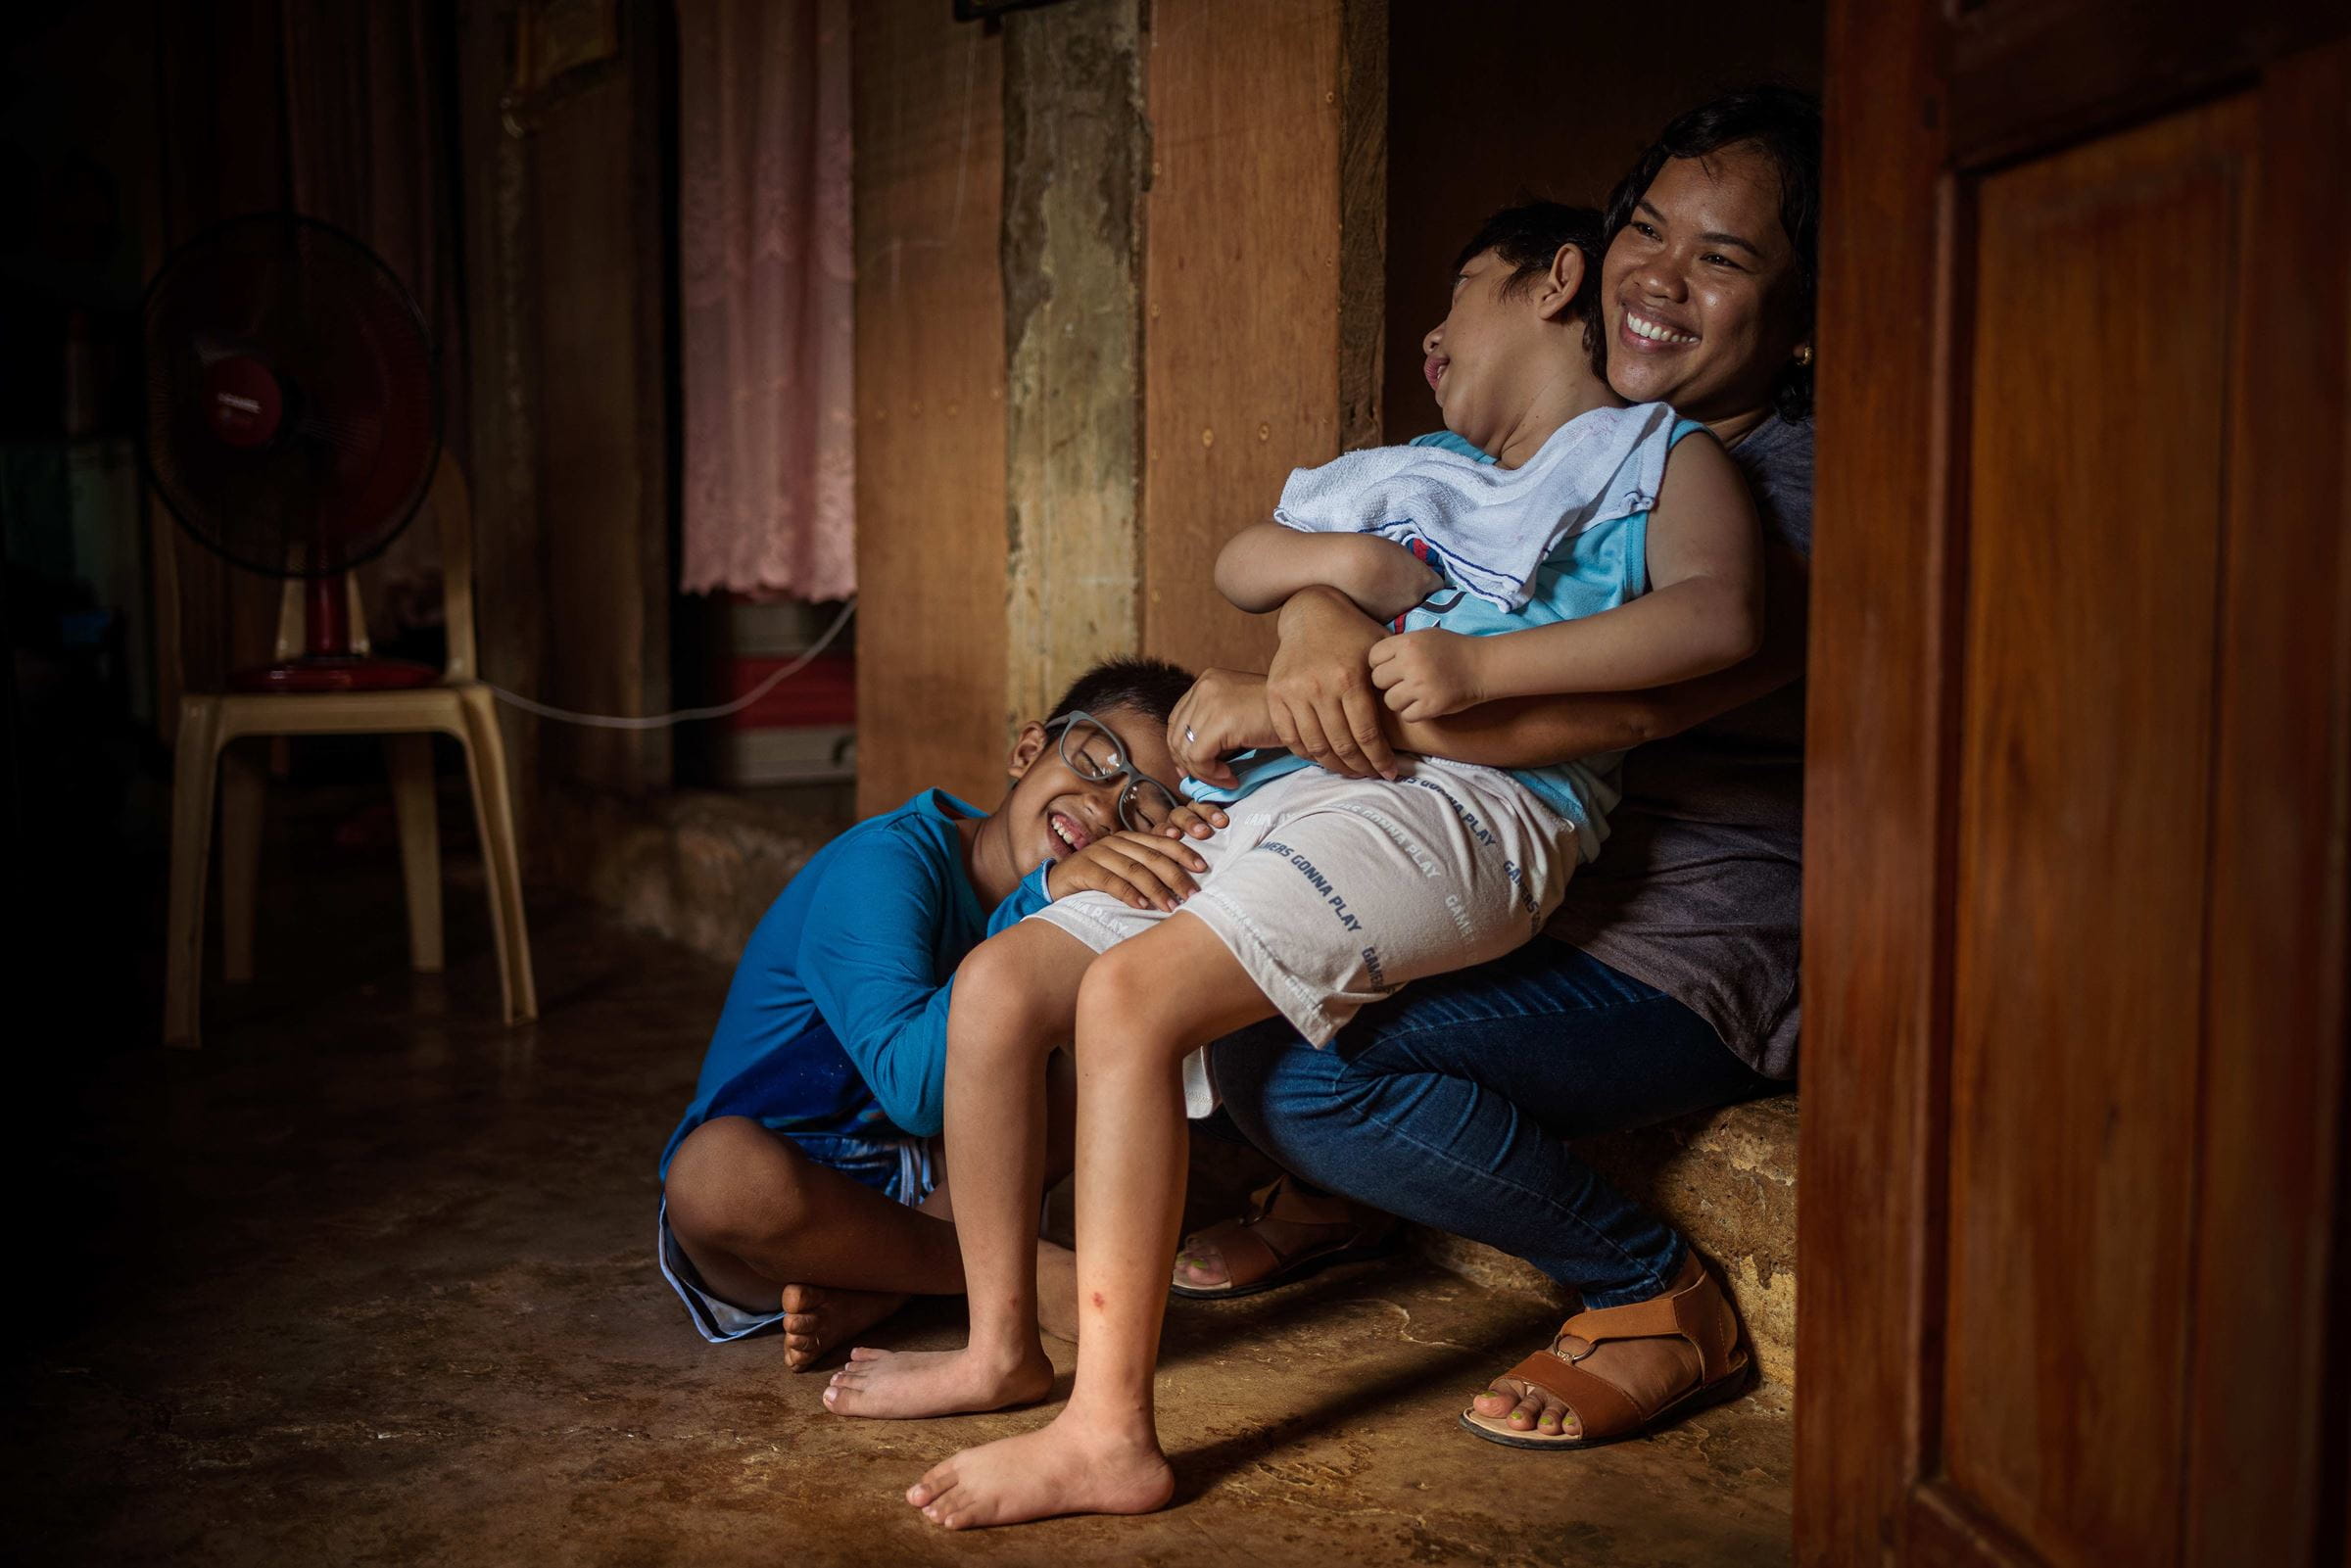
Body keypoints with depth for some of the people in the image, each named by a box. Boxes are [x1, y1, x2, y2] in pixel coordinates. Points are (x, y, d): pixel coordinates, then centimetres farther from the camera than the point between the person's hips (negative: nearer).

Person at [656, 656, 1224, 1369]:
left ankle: (866, 1292, -17)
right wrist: (1044, 899, -41)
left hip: (922, 1188, 7)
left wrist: (1174, 870, -27)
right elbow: (914, 1088, -35)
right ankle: (1022, 1270, -18)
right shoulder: (889, 863, -22)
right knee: (722, 1163, -40)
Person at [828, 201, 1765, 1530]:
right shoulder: (1430, 476, 32)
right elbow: (1237, 566, 37)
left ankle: (1111, 1434, -20)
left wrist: (1486, 664, -20)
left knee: (1131, 997, -28)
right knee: (1000, 981, -1)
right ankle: (1006, 1345, 11)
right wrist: (1335, 555, 13)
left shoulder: (1663, 458, 11)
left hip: (1467, 804, -8)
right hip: (1280, 796, 8)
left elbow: (1721, 616, -11)